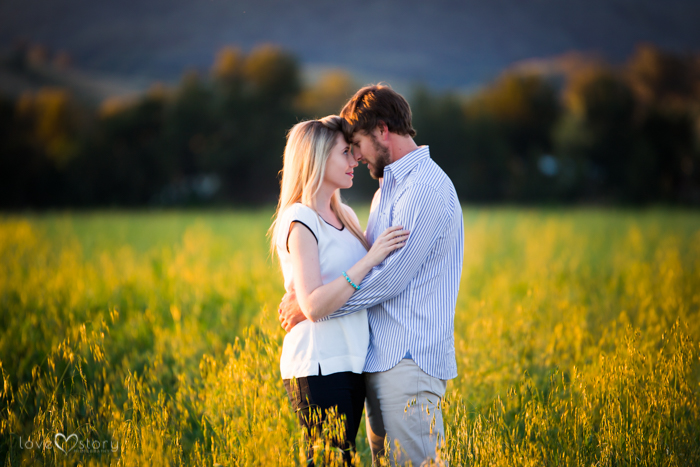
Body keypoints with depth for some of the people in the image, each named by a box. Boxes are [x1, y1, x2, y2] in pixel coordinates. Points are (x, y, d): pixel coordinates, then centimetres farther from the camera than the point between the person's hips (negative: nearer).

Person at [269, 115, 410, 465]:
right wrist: (371, 258, -20)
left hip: (350, 364, 8)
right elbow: (313, 306, -19)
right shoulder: (300, 222, -10)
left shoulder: (345, 216, 14)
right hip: (318, 368, -8)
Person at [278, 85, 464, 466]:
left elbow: (390, 278, -18)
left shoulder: (424, 188, -13)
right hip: (380, 359, 10)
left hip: (409, 362, -10)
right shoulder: (389, 187, 21)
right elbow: (369, 267, 22)